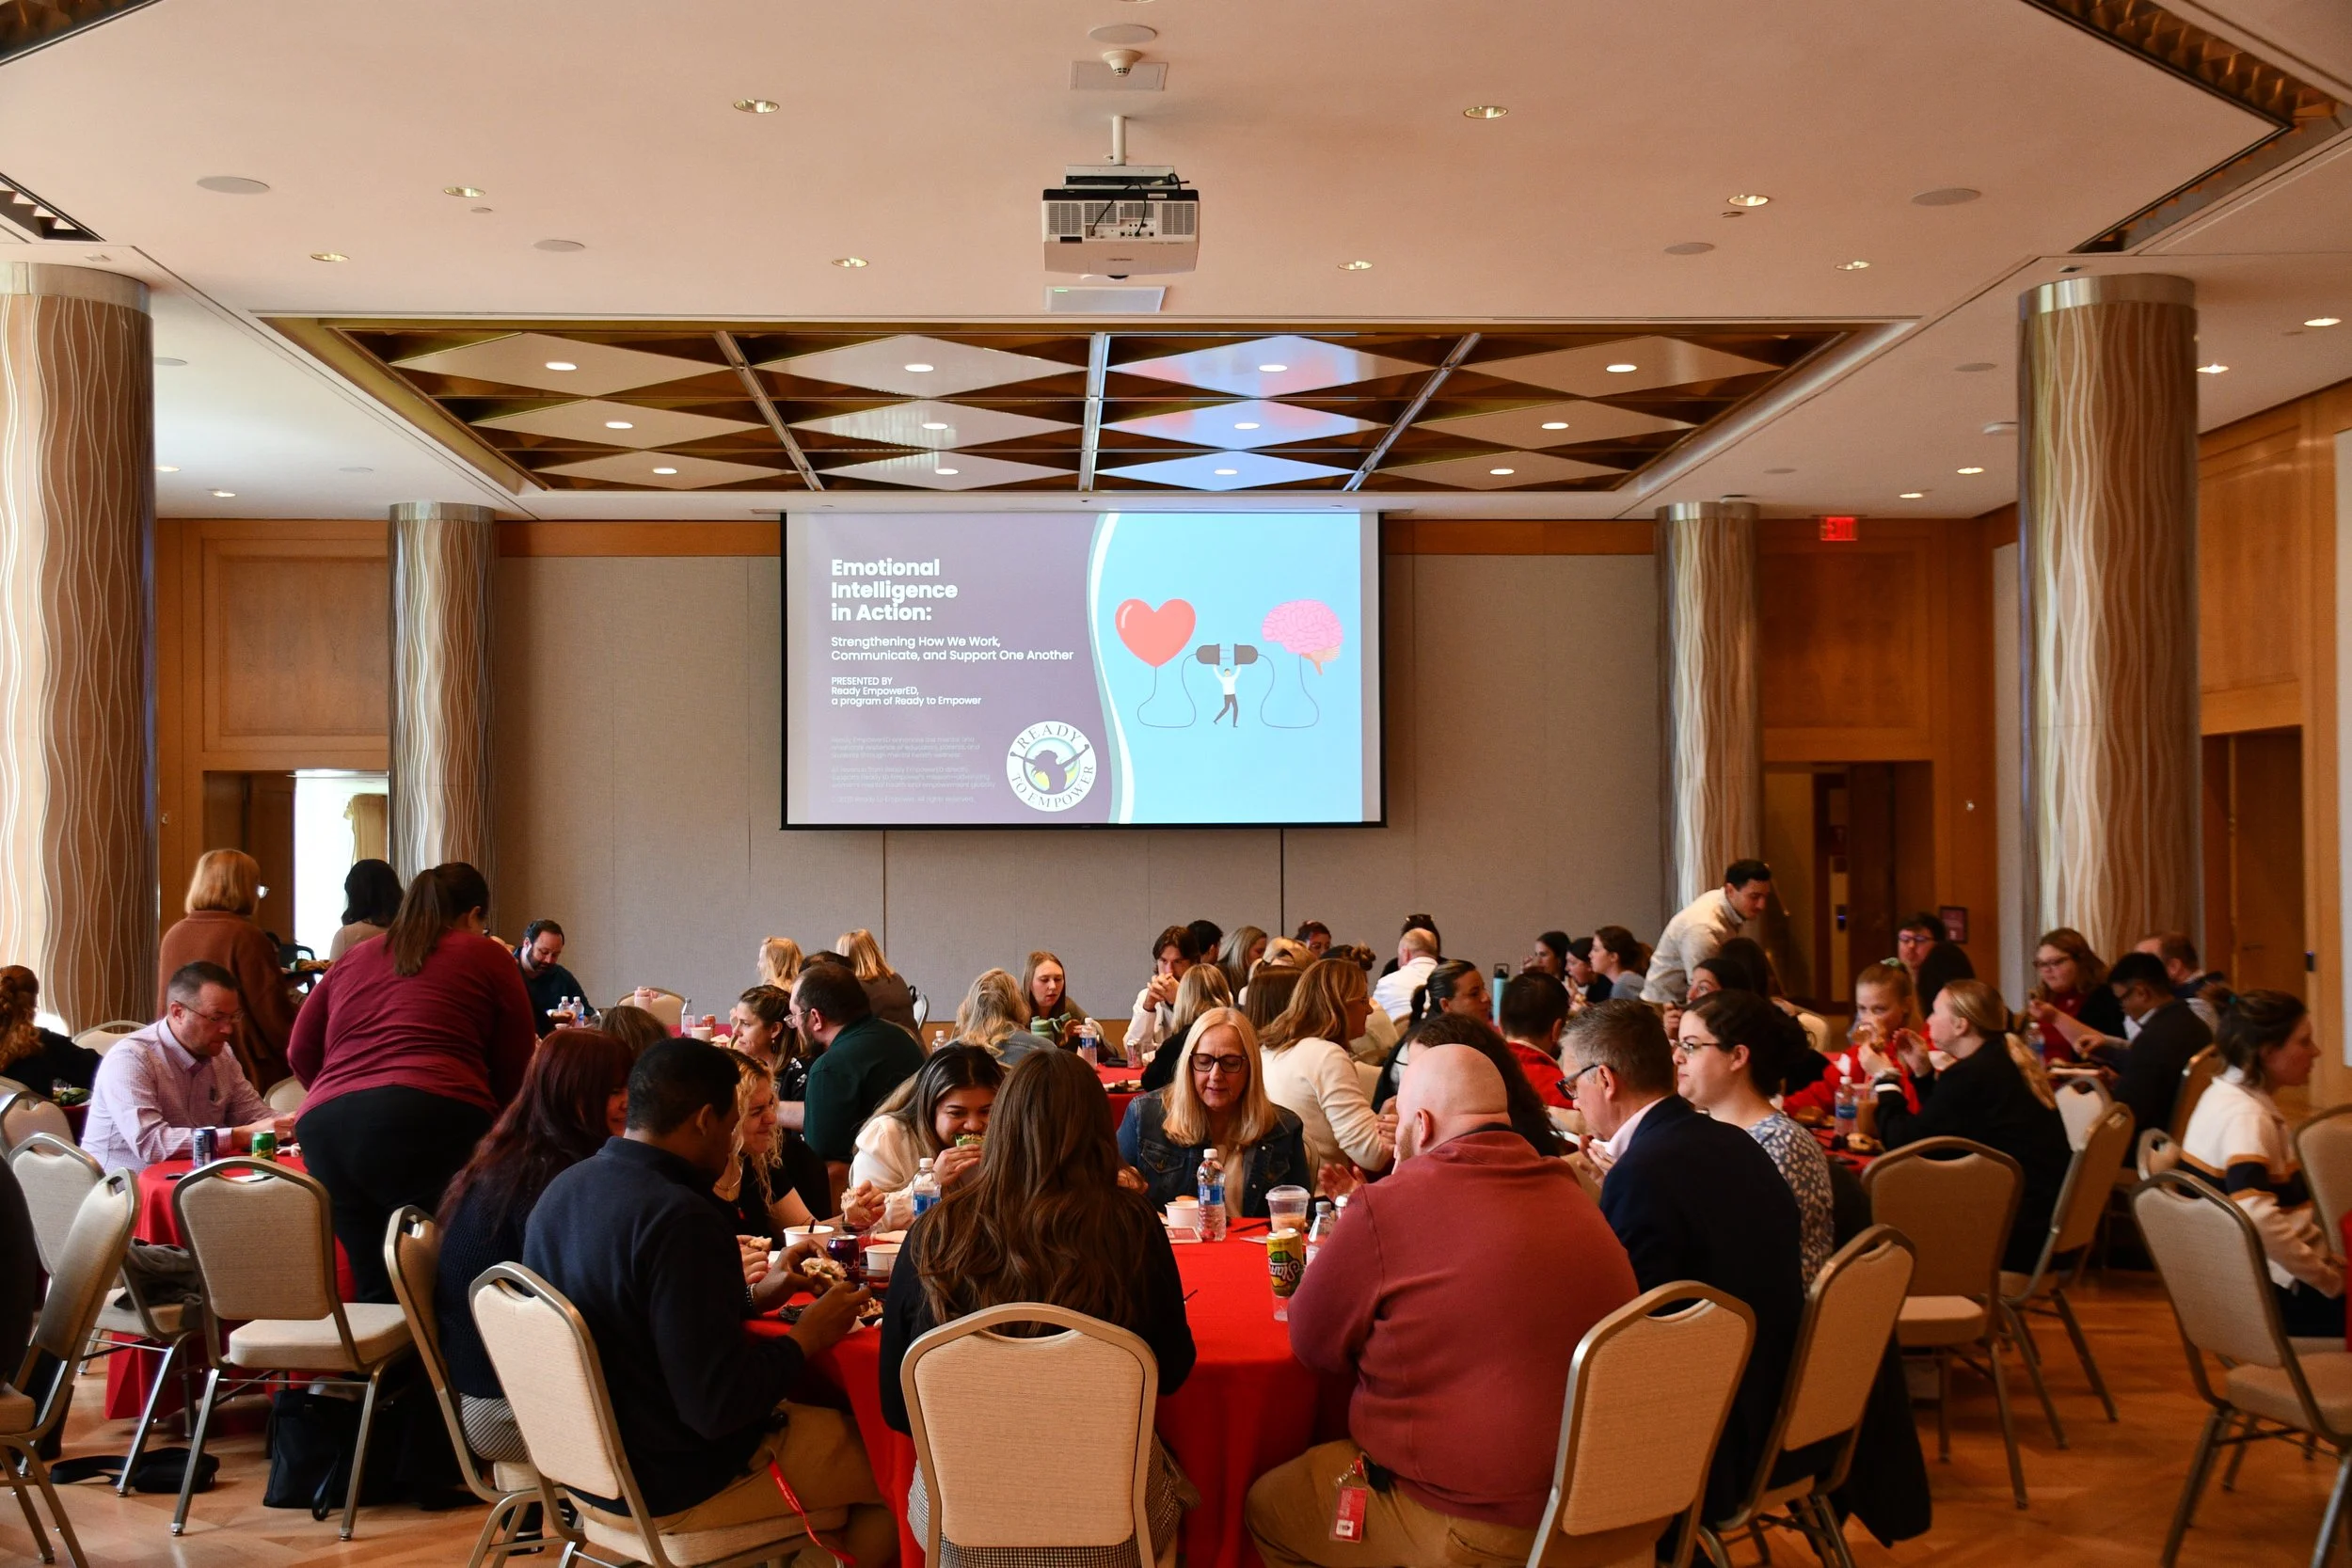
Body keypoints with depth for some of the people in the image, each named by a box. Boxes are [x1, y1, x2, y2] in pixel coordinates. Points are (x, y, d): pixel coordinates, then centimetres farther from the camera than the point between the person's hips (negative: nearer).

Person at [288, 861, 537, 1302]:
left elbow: (301, 1054, 27)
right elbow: (516, 1069, 15)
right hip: (432, 1126, -4)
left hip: (325, 1130, 5)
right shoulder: (487, 956, 15)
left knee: (375, 1293, 9)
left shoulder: (353, 959, 26)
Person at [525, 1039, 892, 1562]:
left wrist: (753, 1296, 12)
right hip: (673, 1486, -9)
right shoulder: (681, 1219, -29)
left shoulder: (564, 1187, -1)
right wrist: (805, 1338, -12)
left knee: (824, 1407, 24)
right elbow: (719, 1406, -28)